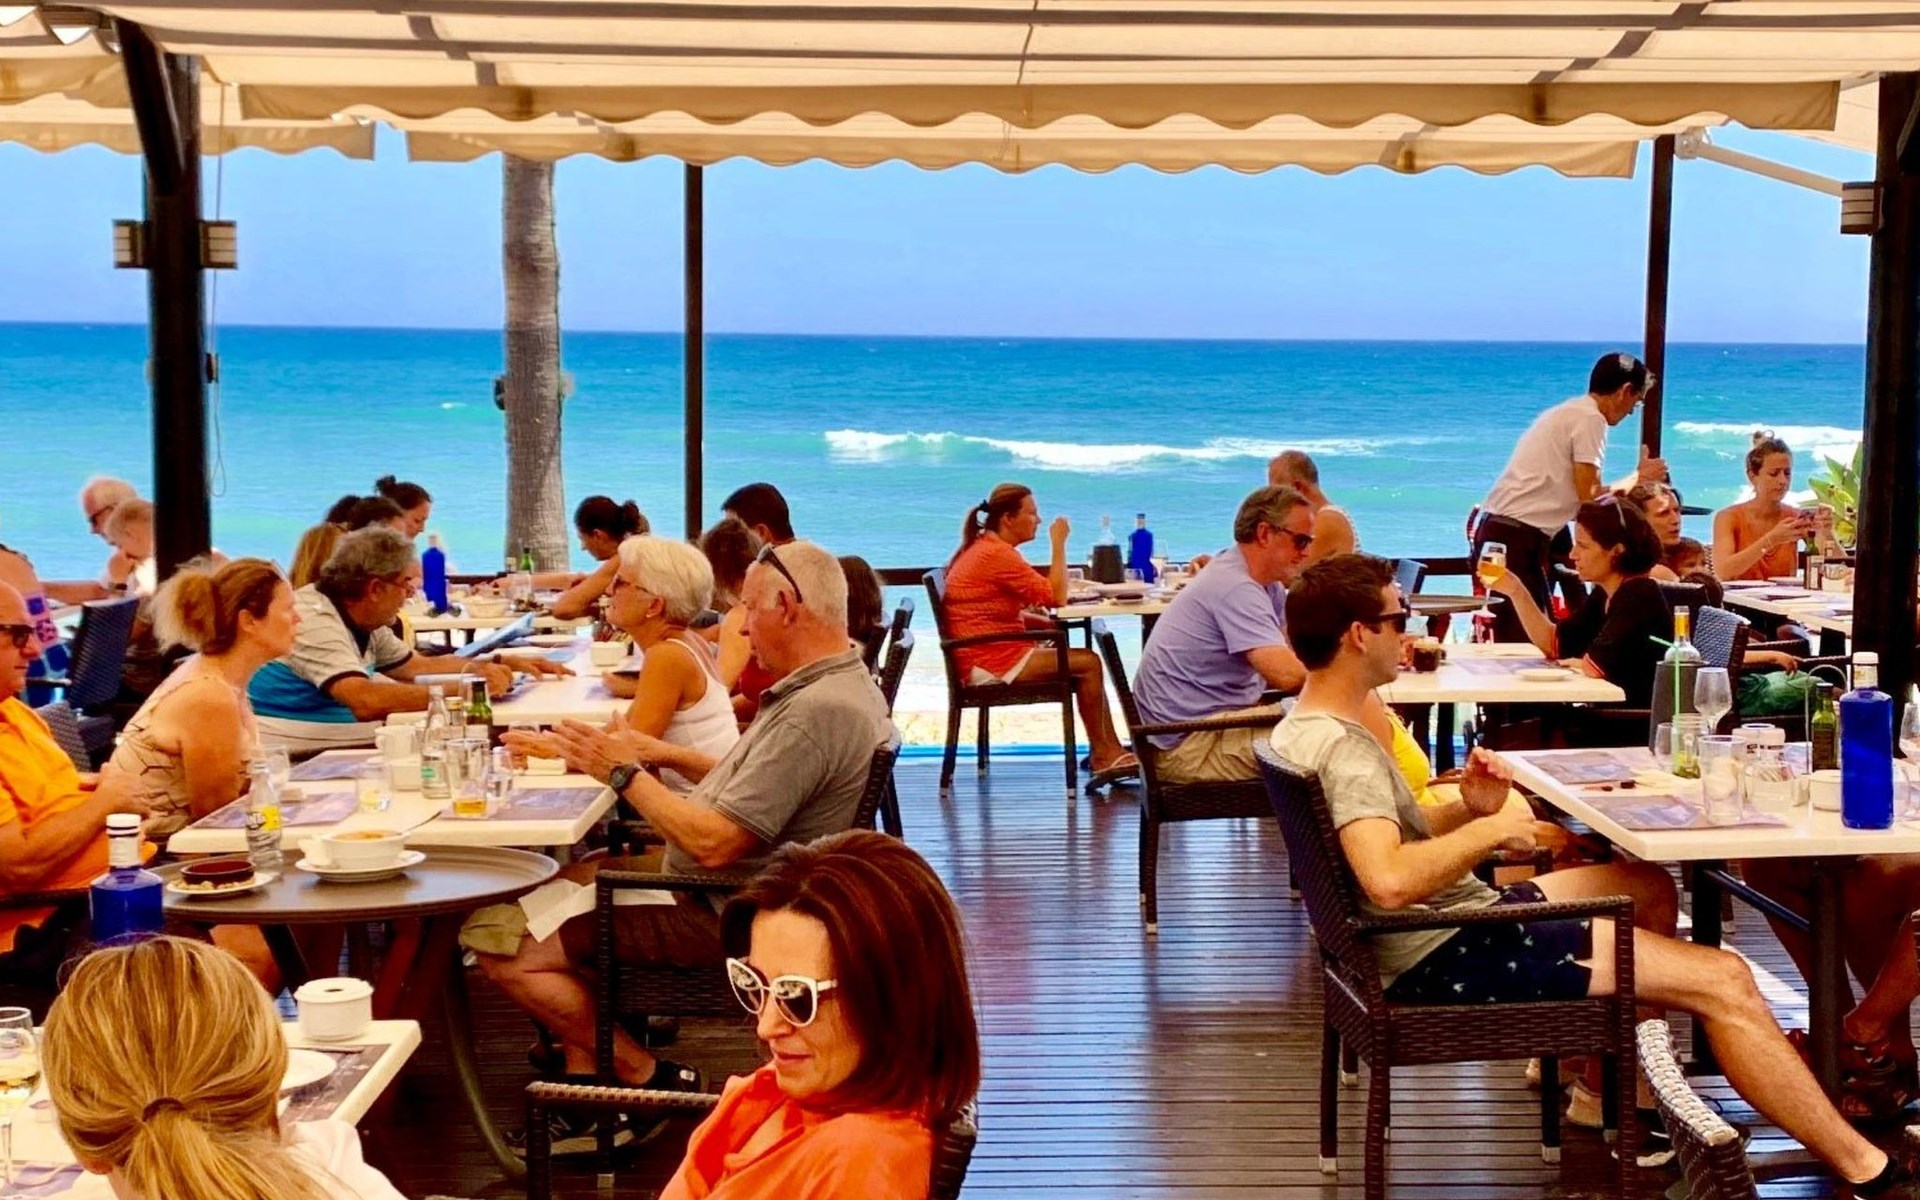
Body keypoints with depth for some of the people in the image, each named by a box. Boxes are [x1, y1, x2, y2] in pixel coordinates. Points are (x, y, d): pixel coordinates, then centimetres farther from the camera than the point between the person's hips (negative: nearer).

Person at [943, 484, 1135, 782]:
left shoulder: (984, 549, 16)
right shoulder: (997, 555, -18)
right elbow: (1056, 596, -18)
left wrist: (1047, 623, 1)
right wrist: (1058, 543, -10)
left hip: (989, 654, 11)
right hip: (991, 662, -11)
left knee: (1088, 663, 7)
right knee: (1088, 663, -11)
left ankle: (1110, 754, 2)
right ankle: (1104, 756, 1)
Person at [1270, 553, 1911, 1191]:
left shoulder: (1303, 728, 8)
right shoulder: (1342, 748, -23)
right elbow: (1390, 881, -38)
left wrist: (1466, 809, 0)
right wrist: (1489, 828, -22)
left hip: (1450, 925, 11)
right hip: (1447, 957, -11)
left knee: (1646, 886, 25)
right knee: (1723, 981, -9)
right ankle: (1866, 1169, 0)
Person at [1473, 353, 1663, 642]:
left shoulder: (1567, 412, 20)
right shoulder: (1590, 418, -8)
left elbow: (1576, 494, 20)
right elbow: (1590, 496, -11)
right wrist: (1638, 477, 4)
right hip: (1518, 539, -10)